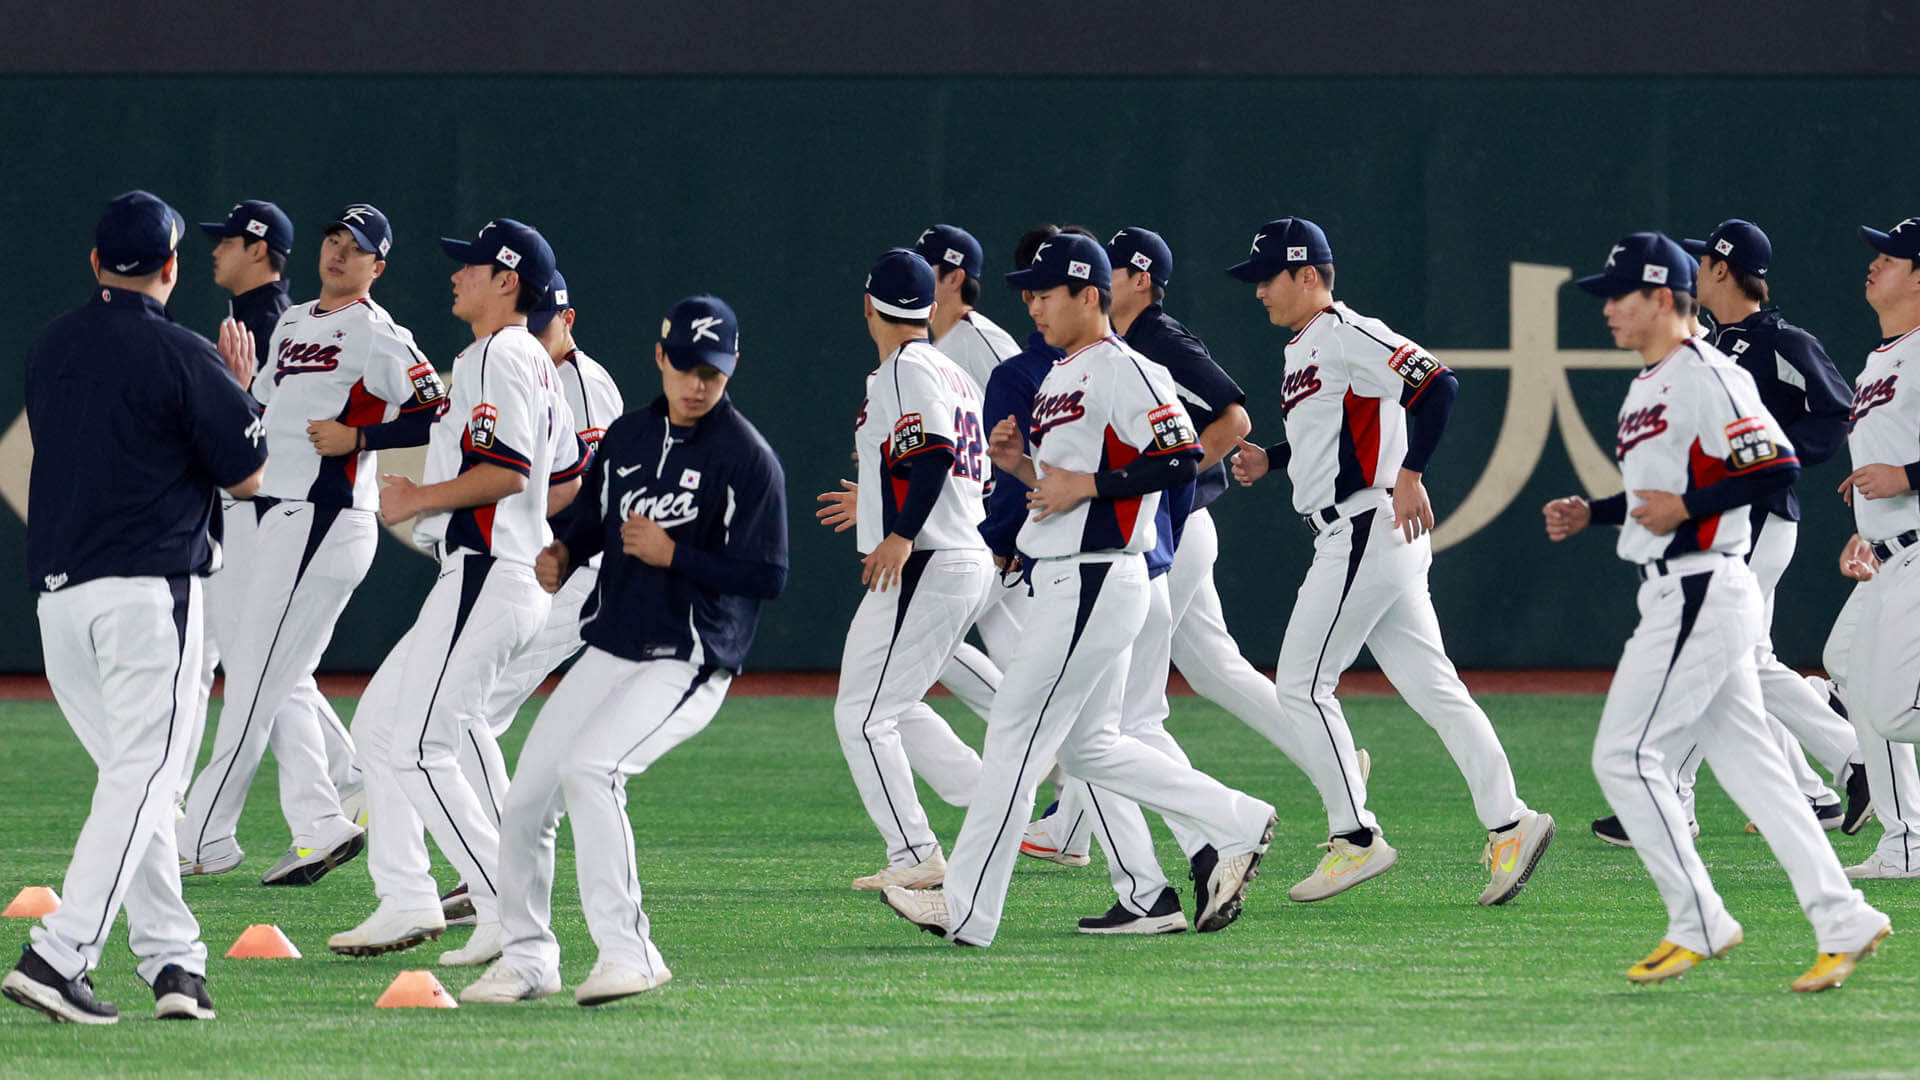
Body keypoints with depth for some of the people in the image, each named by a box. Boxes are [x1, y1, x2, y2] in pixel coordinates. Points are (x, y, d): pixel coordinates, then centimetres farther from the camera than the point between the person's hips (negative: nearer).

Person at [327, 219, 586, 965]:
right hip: (496, 578, 11)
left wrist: (418, 499, -14)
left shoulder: (500, 357, -12)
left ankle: (509, 914, -14)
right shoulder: (535, 363, 19)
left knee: (421, 748, -12)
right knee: (378, 723, 13)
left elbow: (507, 470, -23)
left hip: (487, 576, -11)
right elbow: (568, 478, 24)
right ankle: (406, 901, 12)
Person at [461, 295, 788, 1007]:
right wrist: (562, 553, 2)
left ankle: (626, 951, -29)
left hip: (688, 665, -7)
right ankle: (527, 959, 24)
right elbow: (590, 514, 24)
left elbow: (768, 576, -14)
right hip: (609, 650, 7)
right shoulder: (628, 437, 10)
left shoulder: (749, 460, -10)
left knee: (588, 768, -29)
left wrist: (673, 554, -21)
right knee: (527, 799, 5)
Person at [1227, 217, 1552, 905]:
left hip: (1370, 530, -10)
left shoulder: (1347, 334, -11)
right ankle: (1508, 825, 1)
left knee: (1302, 683, -6)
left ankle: (1355, 839, -3)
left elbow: (1437, 385, -22)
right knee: (1431, 688, 5)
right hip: (1354, 539, 10)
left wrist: (1410, 474, -26)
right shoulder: (1303, 350, 19)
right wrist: (1269, 460, 19)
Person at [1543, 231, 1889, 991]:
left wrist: (1685, 507, -22)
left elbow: (1778, 468, -21)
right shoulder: (1647, 386, 18)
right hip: (1675, 595, 10)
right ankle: (1842, 922, 6)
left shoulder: (1706, 377, -13)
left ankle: (1698, 923, -4)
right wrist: (1591, 514, 14)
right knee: (1748, 765, 8)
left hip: (1700, 593, -10)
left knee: (1626, 755, -9)